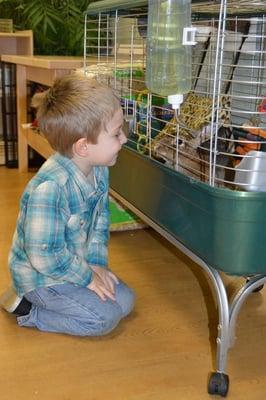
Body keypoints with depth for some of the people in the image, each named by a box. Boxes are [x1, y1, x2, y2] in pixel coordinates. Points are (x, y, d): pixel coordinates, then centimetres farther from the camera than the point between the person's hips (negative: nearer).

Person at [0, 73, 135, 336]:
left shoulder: (98, 170, -8)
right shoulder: (49, 188, -36)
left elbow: (100, 219, 6)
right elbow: (44, 256, -31)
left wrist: (96, 263, -5)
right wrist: (86, 277, -18)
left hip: (74, 263, 8)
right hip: (39, 275, -8)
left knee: (125, 301, 7)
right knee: (104, 317, -14)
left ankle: (41, 299, 16)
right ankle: (26, 309, 1)